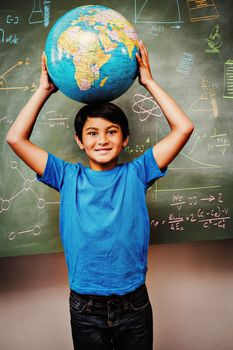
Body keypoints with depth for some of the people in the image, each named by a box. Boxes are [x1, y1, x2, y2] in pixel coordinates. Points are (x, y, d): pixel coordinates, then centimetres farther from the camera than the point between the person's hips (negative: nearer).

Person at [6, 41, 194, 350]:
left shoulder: (136, 174, -4)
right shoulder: (68, 178, -3)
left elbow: (183, 128, -9)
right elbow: (16, 138, -4)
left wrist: (149, 82, -6)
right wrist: (45, 90, -2)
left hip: (134, 306, 0)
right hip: (85, 310, 1)